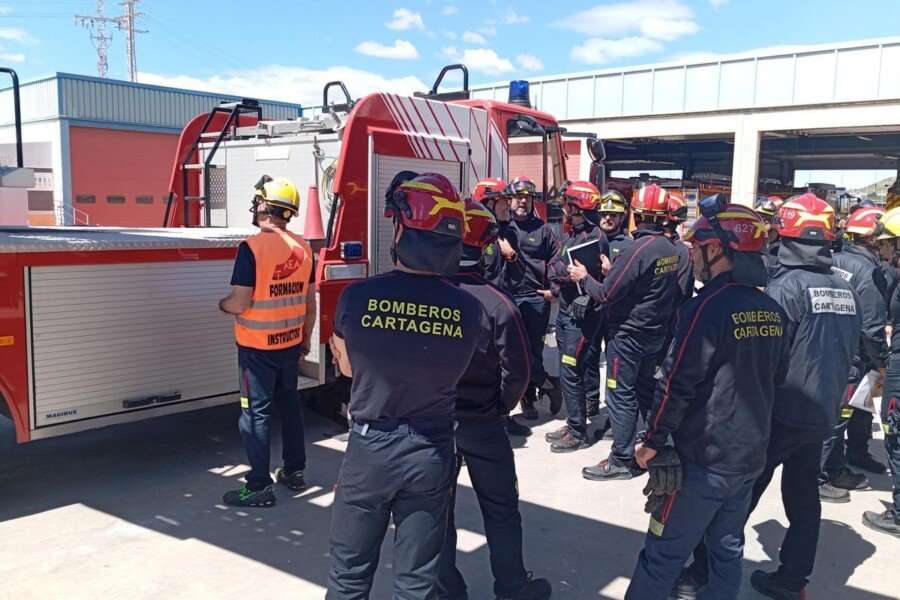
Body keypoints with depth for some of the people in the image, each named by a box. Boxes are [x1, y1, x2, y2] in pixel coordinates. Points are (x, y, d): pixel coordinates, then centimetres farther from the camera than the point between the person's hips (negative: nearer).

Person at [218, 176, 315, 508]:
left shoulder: (253, 247, -18)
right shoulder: (303, 247, 1)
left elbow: (240, 302, -20)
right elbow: (310, 301, 8)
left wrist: (222, 304, 3)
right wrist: (306, 339, 19)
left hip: (257, 347, -6)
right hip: (291, 344, 6)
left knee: (255, 413, 3)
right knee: (290, 404, 19)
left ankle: (259, 487, 9)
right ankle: (295, 471, 30)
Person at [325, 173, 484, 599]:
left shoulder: (357, 296, -18)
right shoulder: (469, 309, -16)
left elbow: (348, 366, -1)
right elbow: (454, 370, 0)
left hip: (369, 449, -1)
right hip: (432, 454, 1)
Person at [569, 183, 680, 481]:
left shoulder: (638, 250, -22)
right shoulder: (670, 249, 3)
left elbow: (606, 295, -20)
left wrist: (583, 277, -3)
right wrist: (612, 271, 14)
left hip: (628, 334, -8)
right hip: (656, 332, 8)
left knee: (621, 396, 1)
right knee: (647, 391, 19)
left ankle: (621, 461, 8)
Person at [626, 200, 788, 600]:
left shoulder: (707, 308, -20)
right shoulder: (771, 311, 4)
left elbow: (677, 385, -20)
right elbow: (777, 377, 15)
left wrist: (653, 441, -11)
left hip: (704, 458, -7)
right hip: (751, 454, 8)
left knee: (663, 554, 3)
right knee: (728, 549, 19)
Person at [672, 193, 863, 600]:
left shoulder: (786, 287, -17)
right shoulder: (846, 292, 6)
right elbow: (847, 354, 14)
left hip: (781, 414, -7)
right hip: (822, 414, 7)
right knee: (803, 498, 16)